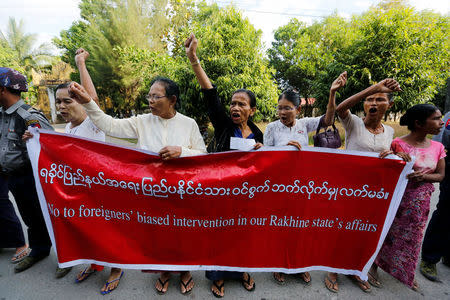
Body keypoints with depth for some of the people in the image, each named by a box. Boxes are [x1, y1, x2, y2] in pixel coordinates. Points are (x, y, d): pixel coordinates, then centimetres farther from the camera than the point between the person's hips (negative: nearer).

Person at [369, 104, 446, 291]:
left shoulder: (437, 147, 3)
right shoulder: (398, 144, -15)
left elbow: (441, 175, 5)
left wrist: (424, 176, -14)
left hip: (420, 203, 6)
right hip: (397, 198, -5)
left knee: (412, 237, 19)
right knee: (387, 232, 9)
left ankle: (406, 274, 41)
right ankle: (374, 265, 32)